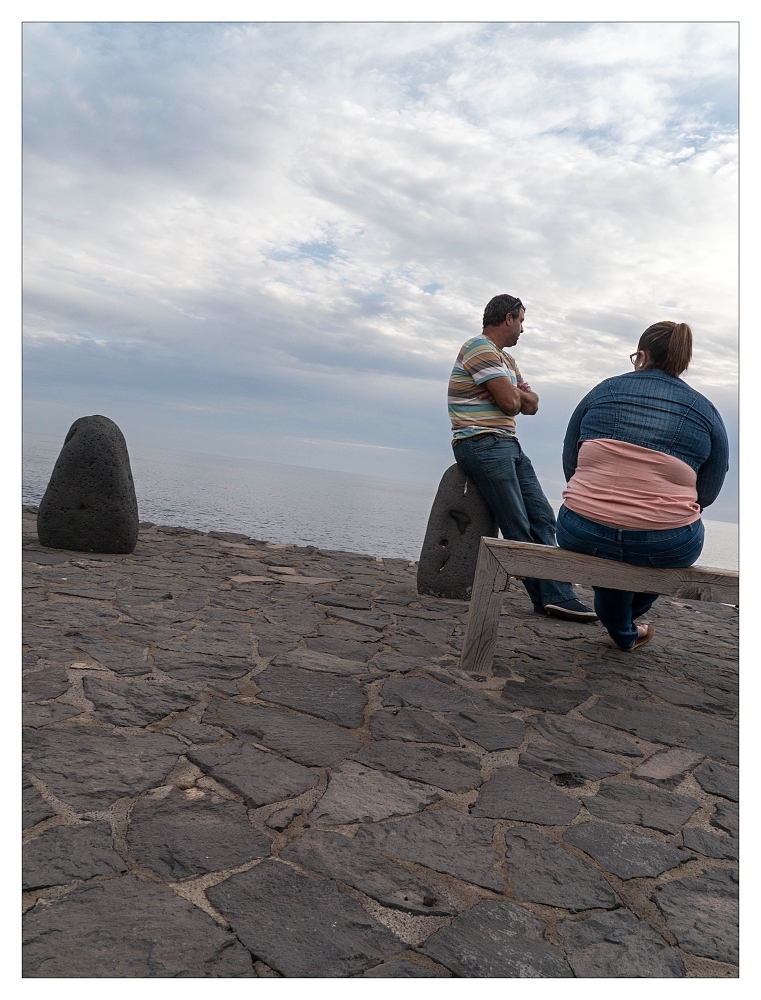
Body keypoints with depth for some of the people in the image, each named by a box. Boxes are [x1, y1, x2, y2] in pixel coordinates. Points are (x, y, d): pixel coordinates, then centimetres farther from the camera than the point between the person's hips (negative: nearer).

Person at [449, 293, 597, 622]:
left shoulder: (506, 359, 24)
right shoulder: (480, 349, -9)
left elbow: (531, 405, 16)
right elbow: (510, 403, -16)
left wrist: (515, 392, -5)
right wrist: (518, 393, 8)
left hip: (508, 446, 10)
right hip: (482, 444, -10)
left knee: (542, 518, 1)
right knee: (519, 529, -10)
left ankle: (559, 596, -1)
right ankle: (550, 597, -5)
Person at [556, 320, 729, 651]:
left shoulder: (603, 392, 6)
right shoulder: (706, 412, 5)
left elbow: (569, 465, 9)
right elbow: (707, 494, 7)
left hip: (582, 536, 1)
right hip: (667, 549, 0)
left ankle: (622, 632, 54)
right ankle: (626, 619, 54)